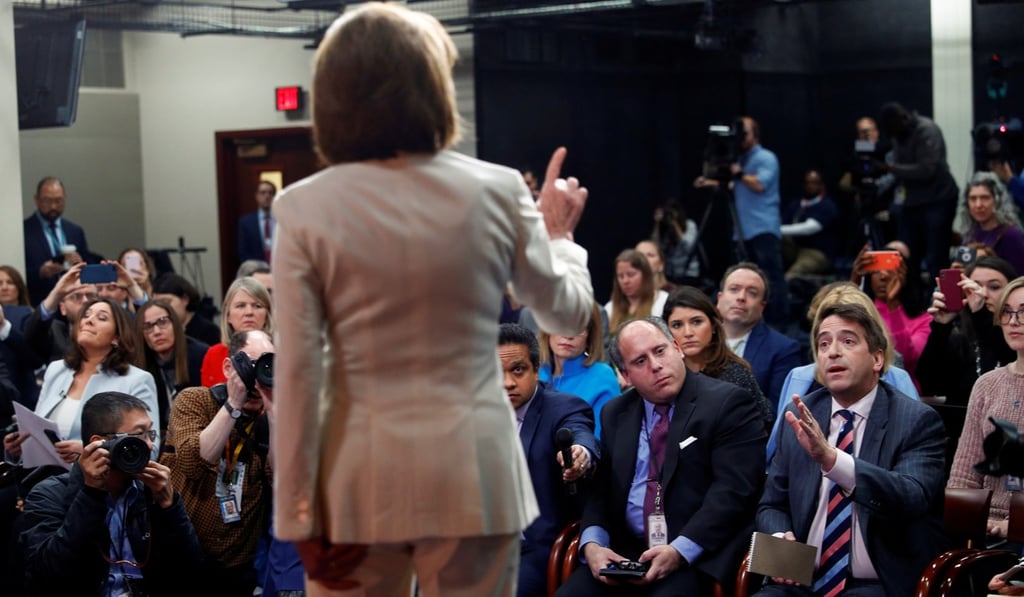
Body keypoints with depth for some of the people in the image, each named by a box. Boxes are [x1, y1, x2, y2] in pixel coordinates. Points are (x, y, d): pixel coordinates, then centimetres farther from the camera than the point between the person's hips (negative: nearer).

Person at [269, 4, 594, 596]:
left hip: (361, 481, 0)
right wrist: (557, 232, 29)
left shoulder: (305, 209, -7)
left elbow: (298, 373, -9)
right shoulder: (495, 191, -4)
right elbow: (568, 311, 10)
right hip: (473, 475, 1)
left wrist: (300, 515, -3)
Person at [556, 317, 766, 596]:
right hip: (625, 553, 5)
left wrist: (680, 551, -20)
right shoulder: (615, 414, 17)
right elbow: (600, 489, 14)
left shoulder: (728, 403, -1)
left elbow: (733, 489, -10)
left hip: (697, 556, -4)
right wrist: (592, 544, -7)